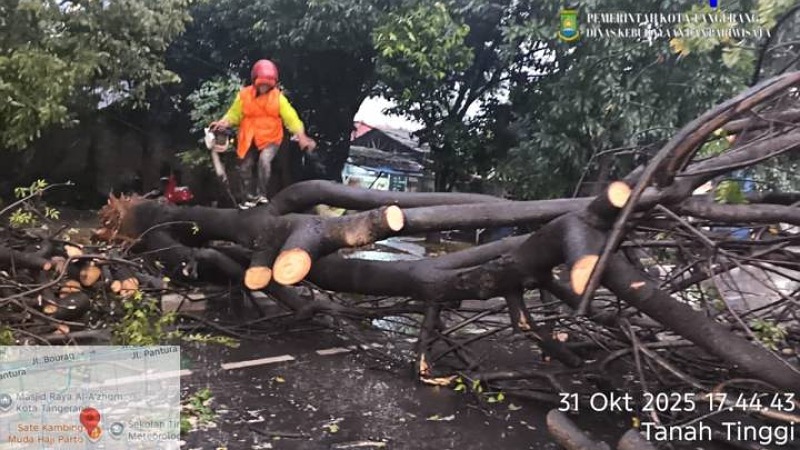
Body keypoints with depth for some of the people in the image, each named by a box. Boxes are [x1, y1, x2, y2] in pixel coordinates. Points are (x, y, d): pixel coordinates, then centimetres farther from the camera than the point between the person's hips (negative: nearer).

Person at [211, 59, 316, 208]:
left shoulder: (278, 97, -9)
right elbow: (234, 113, -1)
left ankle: (261, 193, -8)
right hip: (249, 139, 3)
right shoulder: (244, 95, -7)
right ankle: (250, 197, 32)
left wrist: (302, 137, -24)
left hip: (270, 138, -3)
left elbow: (291, 117, -13)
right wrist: (223, 123, -22)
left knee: (264, 160, -29)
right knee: (245, 168, 8)